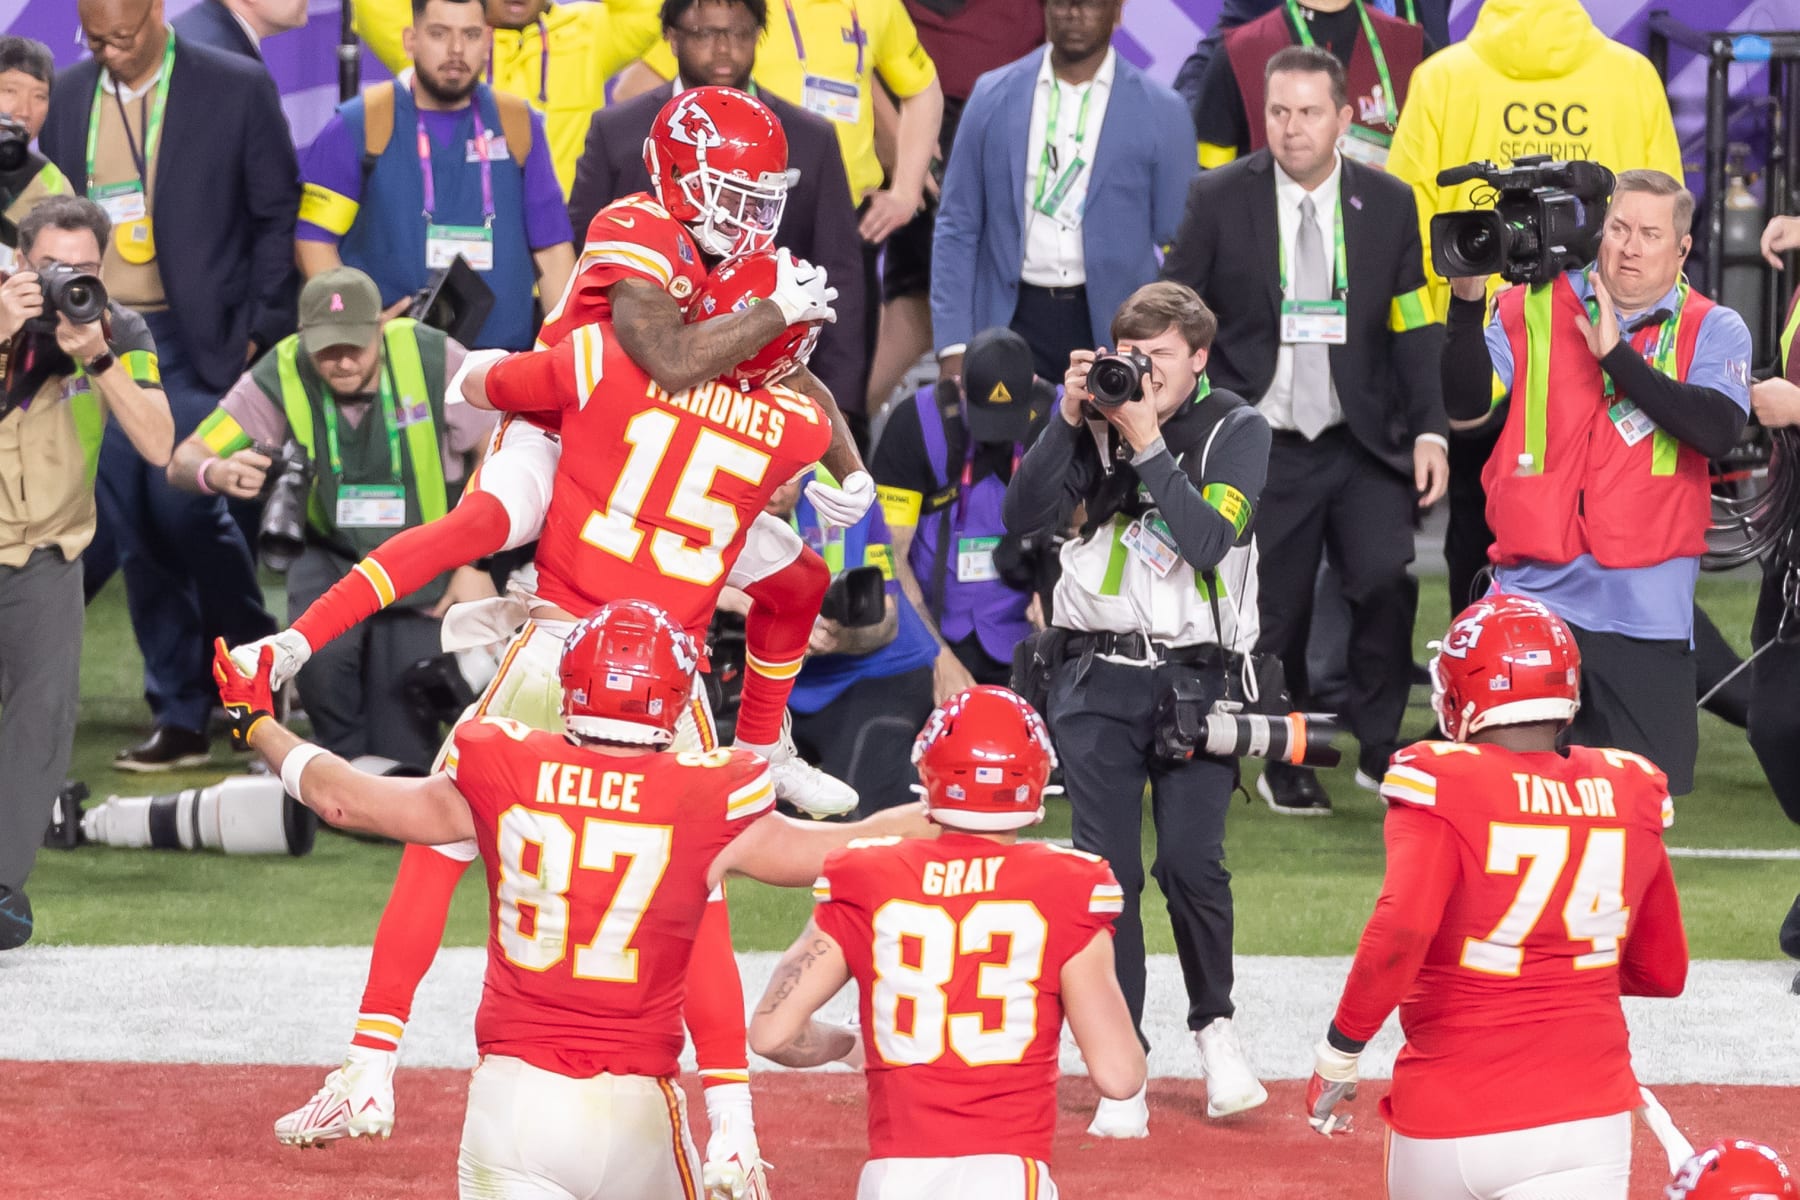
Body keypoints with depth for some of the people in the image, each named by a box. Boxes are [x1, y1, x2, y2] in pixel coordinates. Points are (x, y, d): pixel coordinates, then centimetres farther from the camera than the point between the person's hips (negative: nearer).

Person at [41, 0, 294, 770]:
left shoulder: (236, 90, -2)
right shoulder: (66, 100, 9)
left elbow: (277, 216, 0)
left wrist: (258, 332, -5)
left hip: (192, 340, -4)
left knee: (184, 512, -14)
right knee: (137, 534, 3)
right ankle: (181, 717, 8)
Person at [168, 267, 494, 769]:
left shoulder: (434, 361, -20)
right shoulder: (282, 376, -18)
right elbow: (183, 461, -18)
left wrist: (477, 566, -13)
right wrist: (216, 472, -44)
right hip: (331, 554, 1)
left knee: (402, 748, -8)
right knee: (321, 652, -31)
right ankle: (347, 767, -2)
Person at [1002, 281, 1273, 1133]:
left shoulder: (1235, 431, 2)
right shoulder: (1099, 423, 7)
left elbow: (1208, 541, -12)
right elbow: (1023, 515, -3)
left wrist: (1147, 443, -16)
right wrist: (1070, 421, -12)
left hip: (1194, 672, -1)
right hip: (1096, 672, 1)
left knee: (1191, 861, -12)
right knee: (1106, 868, -5)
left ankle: (1214, 1025, 13)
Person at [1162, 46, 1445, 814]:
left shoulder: (1389, 205, 3)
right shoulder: (1220, 202, -2)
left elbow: (1415, 330, 4)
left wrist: (1429, 431, -5)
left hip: (1364, 446, 0)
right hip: (1263, 447, 0)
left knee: (1385, 578, -18)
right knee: (1276, 610, 3)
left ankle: (1378, 744, -2)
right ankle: (1286, 764, 22)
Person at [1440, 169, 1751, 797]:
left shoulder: (1712, 332, 5)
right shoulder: (1533, 309, 7)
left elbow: (1717, 429, -14)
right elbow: (1467, 409, -2)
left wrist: (1616, 354, -17)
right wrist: (1467, 300, -13)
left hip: (1645, 615, -1)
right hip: (1534, 595, 1)